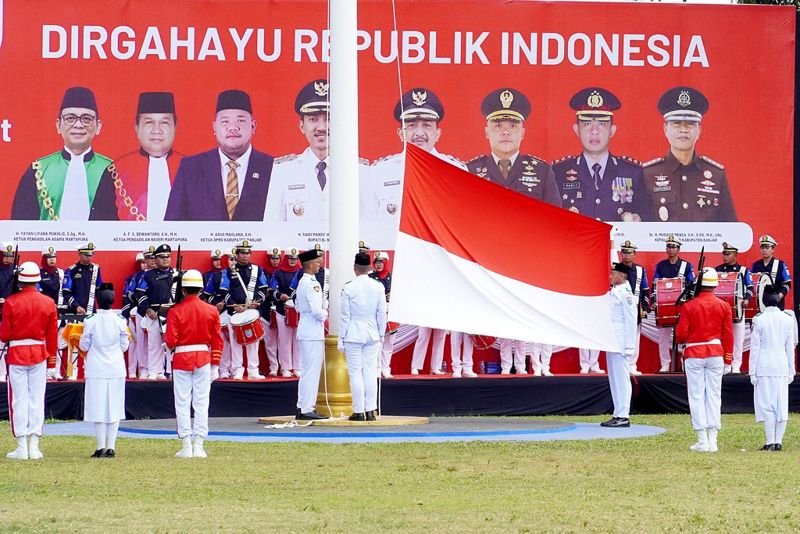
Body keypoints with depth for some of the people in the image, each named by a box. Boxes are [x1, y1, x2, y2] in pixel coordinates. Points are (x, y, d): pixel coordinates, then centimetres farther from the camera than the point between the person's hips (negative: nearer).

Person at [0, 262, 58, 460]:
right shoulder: (49, 303, -2)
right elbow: (53, 334, 4)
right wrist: (51, 358, 14)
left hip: (16, 354, -2)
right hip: (39, 354, 2)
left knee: (19, 400, 2)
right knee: (37, 399, 6)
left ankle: (22, 448, 0)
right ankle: (34, 447, 5)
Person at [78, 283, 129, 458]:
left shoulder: (90, 321, -8)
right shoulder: (120, 321, -4)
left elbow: (84, 346, -2)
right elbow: (124, 347, 3)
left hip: (96, 370, -1)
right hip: (116, 369, 1)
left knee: (98, 407, 3)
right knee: (114, 408, 6)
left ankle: (101, 447, 2)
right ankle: (111, 447, 3)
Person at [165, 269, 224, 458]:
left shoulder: (175, 311, -9)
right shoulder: (212, 311, 0)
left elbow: (170, 341, -11)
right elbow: (217, 341, 2)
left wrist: (169, 345, 13)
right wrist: (215, 365, 8)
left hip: (181, 358, -2)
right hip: (204, 358, 2)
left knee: (182, 403, 4)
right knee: (201, 403, 5)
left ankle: (186, 446, 2)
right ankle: (199, 446, 2)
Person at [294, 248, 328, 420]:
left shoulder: (302, 282, 14)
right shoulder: (312, 284, -17)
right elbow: (317, 311, -23)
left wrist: (322, 308, 13)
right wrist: (325, 314, -2)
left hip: (305, 330, 10)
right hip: (313, 331, -10)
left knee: (306, 372, 14)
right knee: (312, 372, -8)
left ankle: (302, 408, 16)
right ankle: (307, 409, -8)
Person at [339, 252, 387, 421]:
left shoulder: (348, 288, -10)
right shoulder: (378, 287, -2)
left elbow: (345, 315, -7)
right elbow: (382, 314, 3)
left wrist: (341, 339, 0)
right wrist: (381, 334, 15)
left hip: (353, 335, -3)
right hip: (372, 335, 3)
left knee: (355, 373, 1)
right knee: (370, 372, 6)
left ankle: (358, 411, 1)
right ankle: (370, 411, 5)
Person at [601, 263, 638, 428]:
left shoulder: (625, 294, -11)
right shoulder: (614, 292, 16)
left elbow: (631, 320, -15)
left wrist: (629, 346, -17)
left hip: (621, 343, -10)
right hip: (612, 342, 10)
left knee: (621, 378, -7)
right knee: (614, 378, 12)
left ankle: (623, 416, -6)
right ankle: (618, 415, 16)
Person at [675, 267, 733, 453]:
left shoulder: (689, 306, -7)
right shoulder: (723, 306, 0)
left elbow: (680, 335, -7)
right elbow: (728, 334, 3)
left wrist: (681, 340, 17)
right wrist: (728, 357, 11)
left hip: (694, 354, -2)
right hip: (716, 354, 2)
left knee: (697, 396, 1)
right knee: (714, 396, 6)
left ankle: (702, 440, -4)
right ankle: (713, 439, 2)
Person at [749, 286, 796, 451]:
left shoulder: (759, 320, -5)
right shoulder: (788, 319, 4)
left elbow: (755, 347, -5)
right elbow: (790, 347, 8)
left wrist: (752, 372, -1)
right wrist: (791, 371, 15)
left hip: (764, 367, -3)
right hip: (782, 367, 3)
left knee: (766, 404, -1)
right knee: (782, 404, 6)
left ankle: (770, 442, -6)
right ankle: (778, 441, 5)